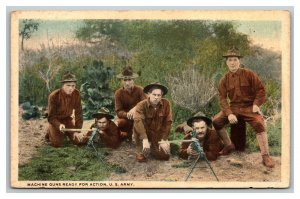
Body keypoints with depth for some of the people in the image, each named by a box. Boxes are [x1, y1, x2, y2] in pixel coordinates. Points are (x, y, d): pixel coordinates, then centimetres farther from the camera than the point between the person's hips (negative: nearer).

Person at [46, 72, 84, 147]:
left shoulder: (76, 94, -18)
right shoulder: (53, 96, -27)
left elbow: (78, 113, -11)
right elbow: (51, 117, -22)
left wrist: (77, 131, -16)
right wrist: (59, 125, -43)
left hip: (67, 119, 3)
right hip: (56, 120, -3)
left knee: (78, 141, -5)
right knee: (57, 144, -15)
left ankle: (66, 132, 24)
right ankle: (50, 131, 16)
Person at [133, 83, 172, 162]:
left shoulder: (166, 104, -11)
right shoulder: (141, 105, -21)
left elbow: (167, 122, -7)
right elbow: (138, 121, -35)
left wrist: (164, 139, -13)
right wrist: (145, 139, -46)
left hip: (157, 136, 4)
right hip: (144, 135, -4)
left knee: (165, 156, -5)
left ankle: (152, 148, 25)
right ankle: (141, 150, -1)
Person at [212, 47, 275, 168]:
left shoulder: (249, 74, -3)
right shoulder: (224, 80, 3)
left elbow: (260, 90, 0)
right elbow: (222, 98, -1)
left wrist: (256, 104, -15)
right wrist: (229, 114, -17)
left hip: (249, 107, -3)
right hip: (234, 107, 3)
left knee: (259, 124, -30)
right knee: (215, 121, -12)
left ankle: (265, 156, -25)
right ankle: (229, 145, 10)